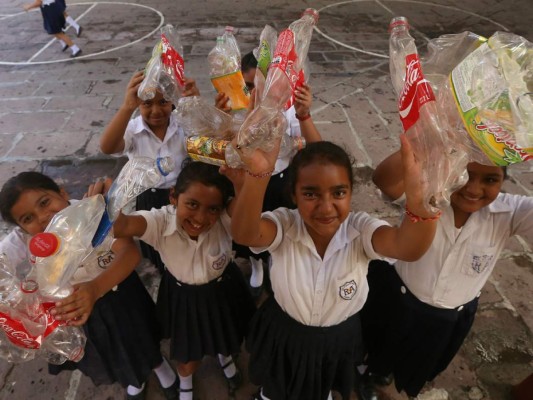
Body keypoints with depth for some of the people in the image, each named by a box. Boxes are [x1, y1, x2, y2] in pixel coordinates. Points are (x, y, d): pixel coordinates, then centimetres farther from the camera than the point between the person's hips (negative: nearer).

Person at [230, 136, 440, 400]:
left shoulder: (360, 229, -26)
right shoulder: (283, 225, -28)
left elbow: (409, 246, -46)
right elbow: (243, 233, -50)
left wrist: (419, 201, -69)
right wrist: (257, 174, -71)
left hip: (338, 339, 1)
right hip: (284, 335, 0)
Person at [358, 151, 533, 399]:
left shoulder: (508, 213, -20)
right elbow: (383, 179, -49)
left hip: (451, 320, 3)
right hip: (399, 302, -3)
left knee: (419, 366, 33)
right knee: (381, 351, 28)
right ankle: (370, 373, 64)